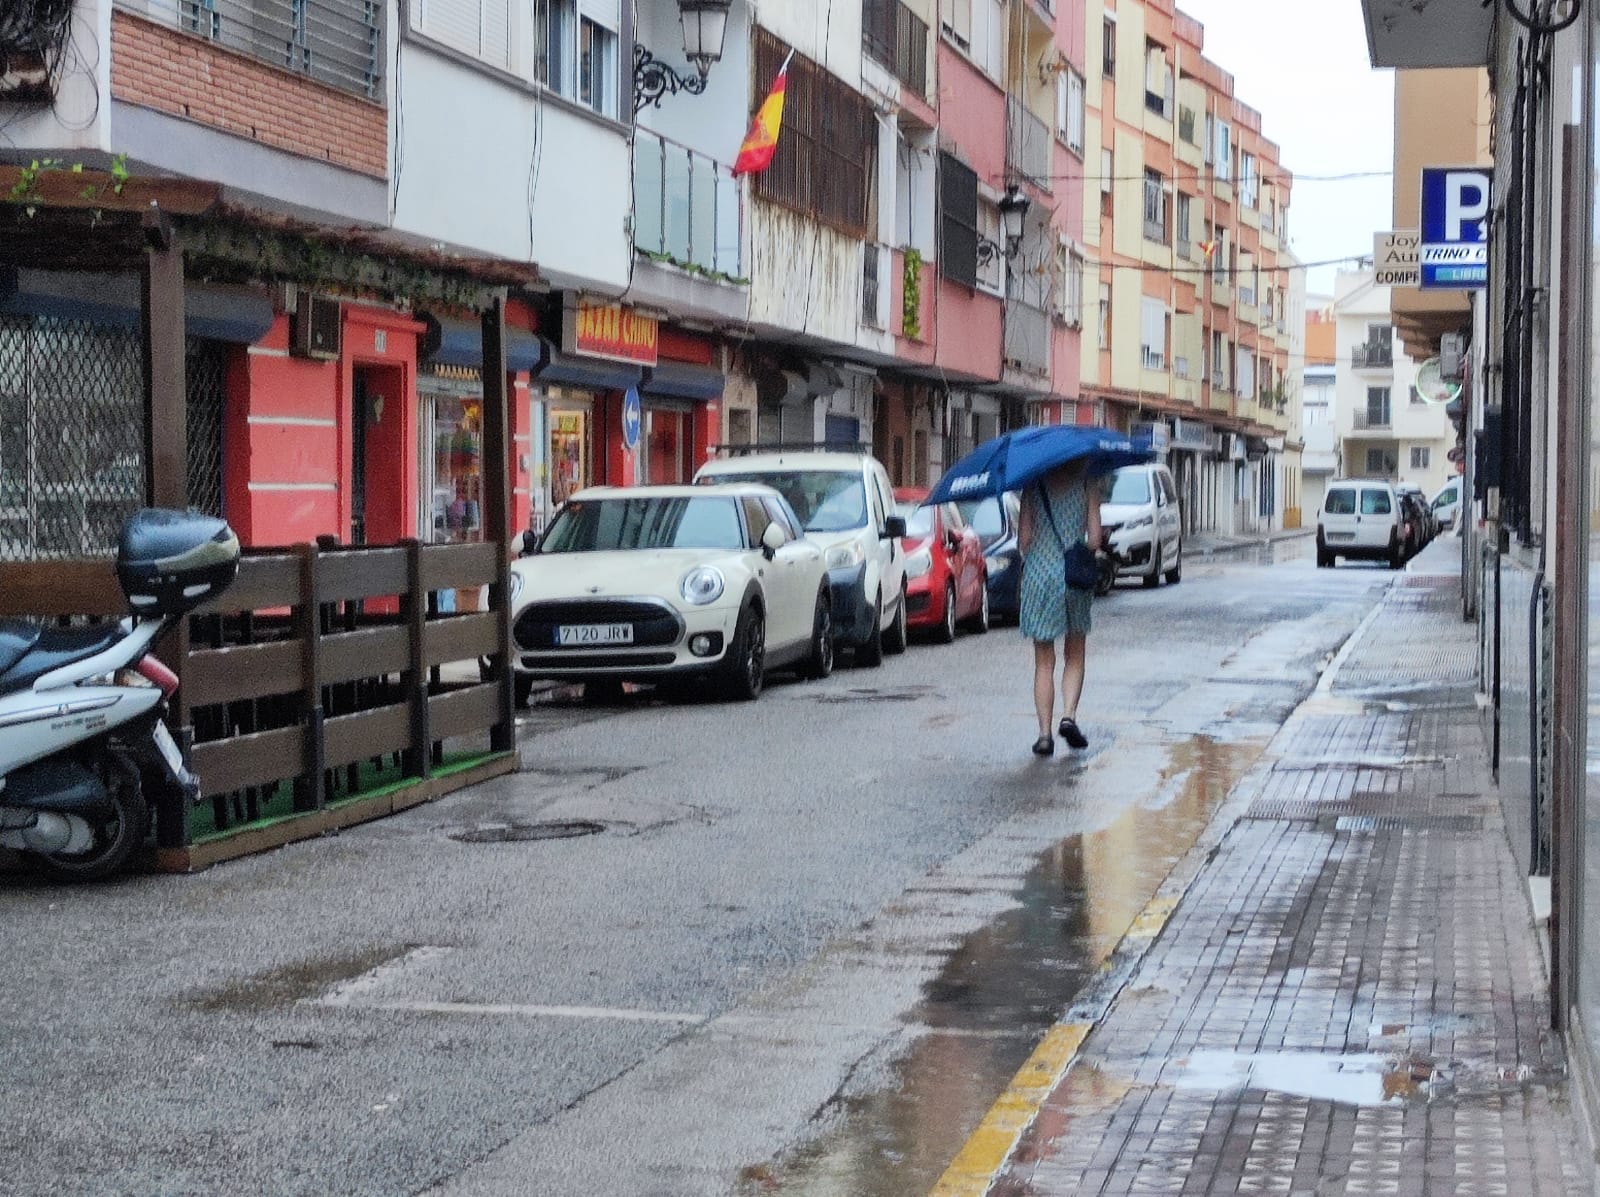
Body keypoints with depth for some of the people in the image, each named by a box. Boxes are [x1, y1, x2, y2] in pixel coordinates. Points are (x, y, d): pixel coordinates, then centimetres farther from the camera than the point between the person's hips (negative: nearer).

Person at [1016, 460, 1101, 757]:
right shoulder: (1086, 483, 0)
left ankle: (1044, 734, 2)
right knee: (1074, 657, 17)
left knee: (1044, 662, 7)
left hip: (1039, 576, 0)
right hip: (1076, 577, 0)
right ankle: (1069, 716, -3)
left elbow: (1024, 537, -5)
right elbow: (1094, 535, -4)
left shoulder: (1034, 486, -1)